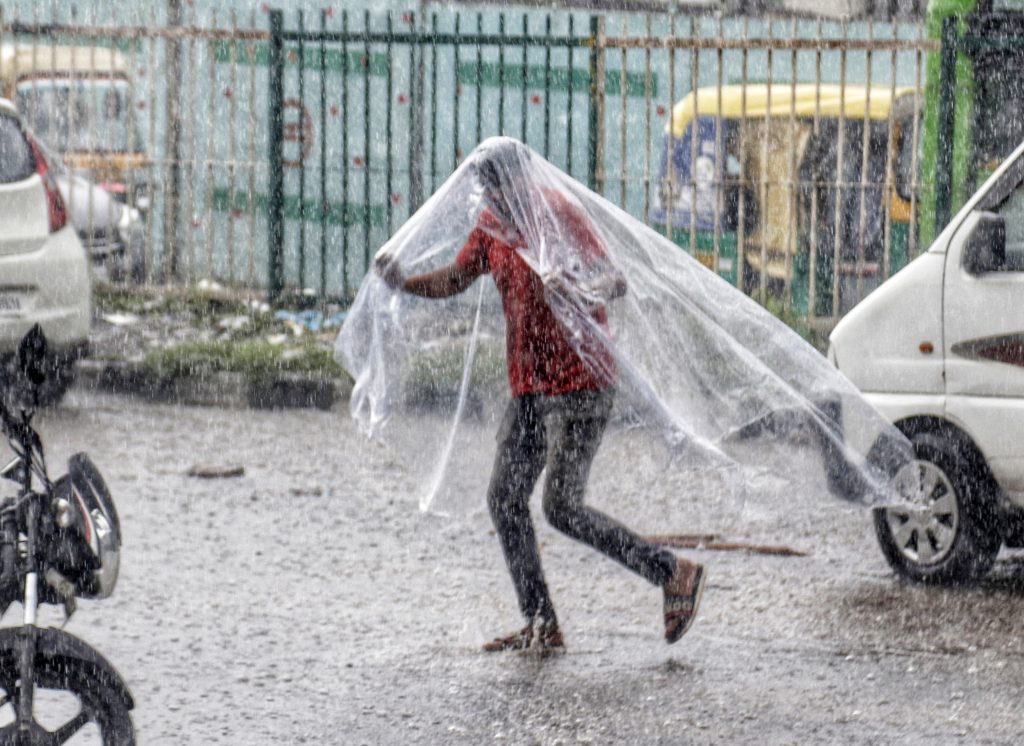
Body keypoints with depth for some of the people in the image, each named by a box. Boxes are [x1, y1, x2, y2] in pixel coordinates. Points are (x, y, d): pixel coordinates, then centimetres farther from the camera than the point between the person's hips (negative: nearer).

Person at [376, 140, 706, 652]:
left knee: (562, 507, -11)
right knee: (505, 499, 4)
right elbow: (453, 280, 18)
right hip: (529, 389, 8)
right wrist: (404, 283, -1)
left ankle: (673, 575, -2)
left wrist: (585, 292, -48)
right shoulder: (493, 226, 8)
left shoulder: (560, 218, -15)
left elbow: (615, 281, -25)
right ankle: (541, 626, 7)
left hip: (579, 385, -8)